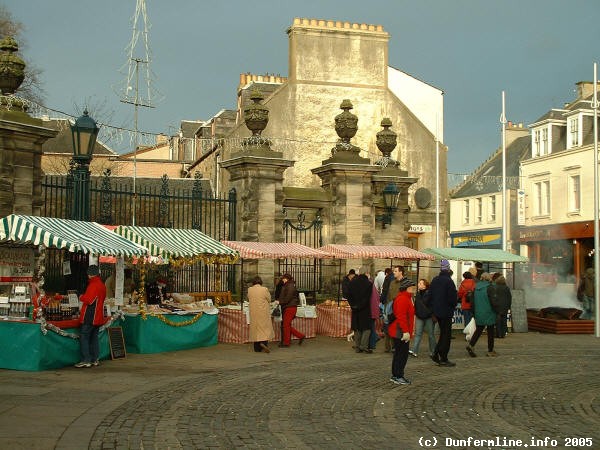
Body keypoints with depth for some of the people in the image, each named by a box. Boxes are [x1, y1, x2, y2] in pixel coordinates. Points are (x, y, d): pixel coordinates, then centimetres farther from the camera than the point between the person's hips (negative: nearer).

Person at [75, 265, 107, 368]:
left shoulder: (93, 285, -17)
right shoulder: (102, 285, 14)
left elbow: (89, 300, -22)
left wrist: (81, 297, -3)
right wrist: (84, 297, 16)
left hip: (89, 316, -9)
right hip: (98, 318, 9)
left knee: (84, 337, -5)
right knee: (94, 337, 14)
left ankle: (86, 360, -7)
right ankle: (95, 359, 15)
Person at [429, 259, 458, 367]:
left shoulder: (434, 280, 6)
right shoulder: (449, 281, -17)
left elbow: (430, 295, 11)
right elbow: (453, 298, -18)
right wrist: (454, 304, 3)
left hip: (437, 312, 7)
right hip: (446, 312, -7)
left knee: (443, 333, 20)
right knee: (446, 335, 1)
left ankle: (436, 353, 13)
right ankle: (443, 359, 4)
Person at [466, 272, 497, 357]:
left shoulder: (476, 287, 6)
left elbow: (472, 300, 9)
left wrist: (474, 312, 16)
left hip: (478, 313, 5)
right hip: (488, 313, -5)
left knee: (478, 330, 12)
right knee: (490, 331, 6)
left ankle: (471, 345, -7)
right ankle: (490, 350, 10)